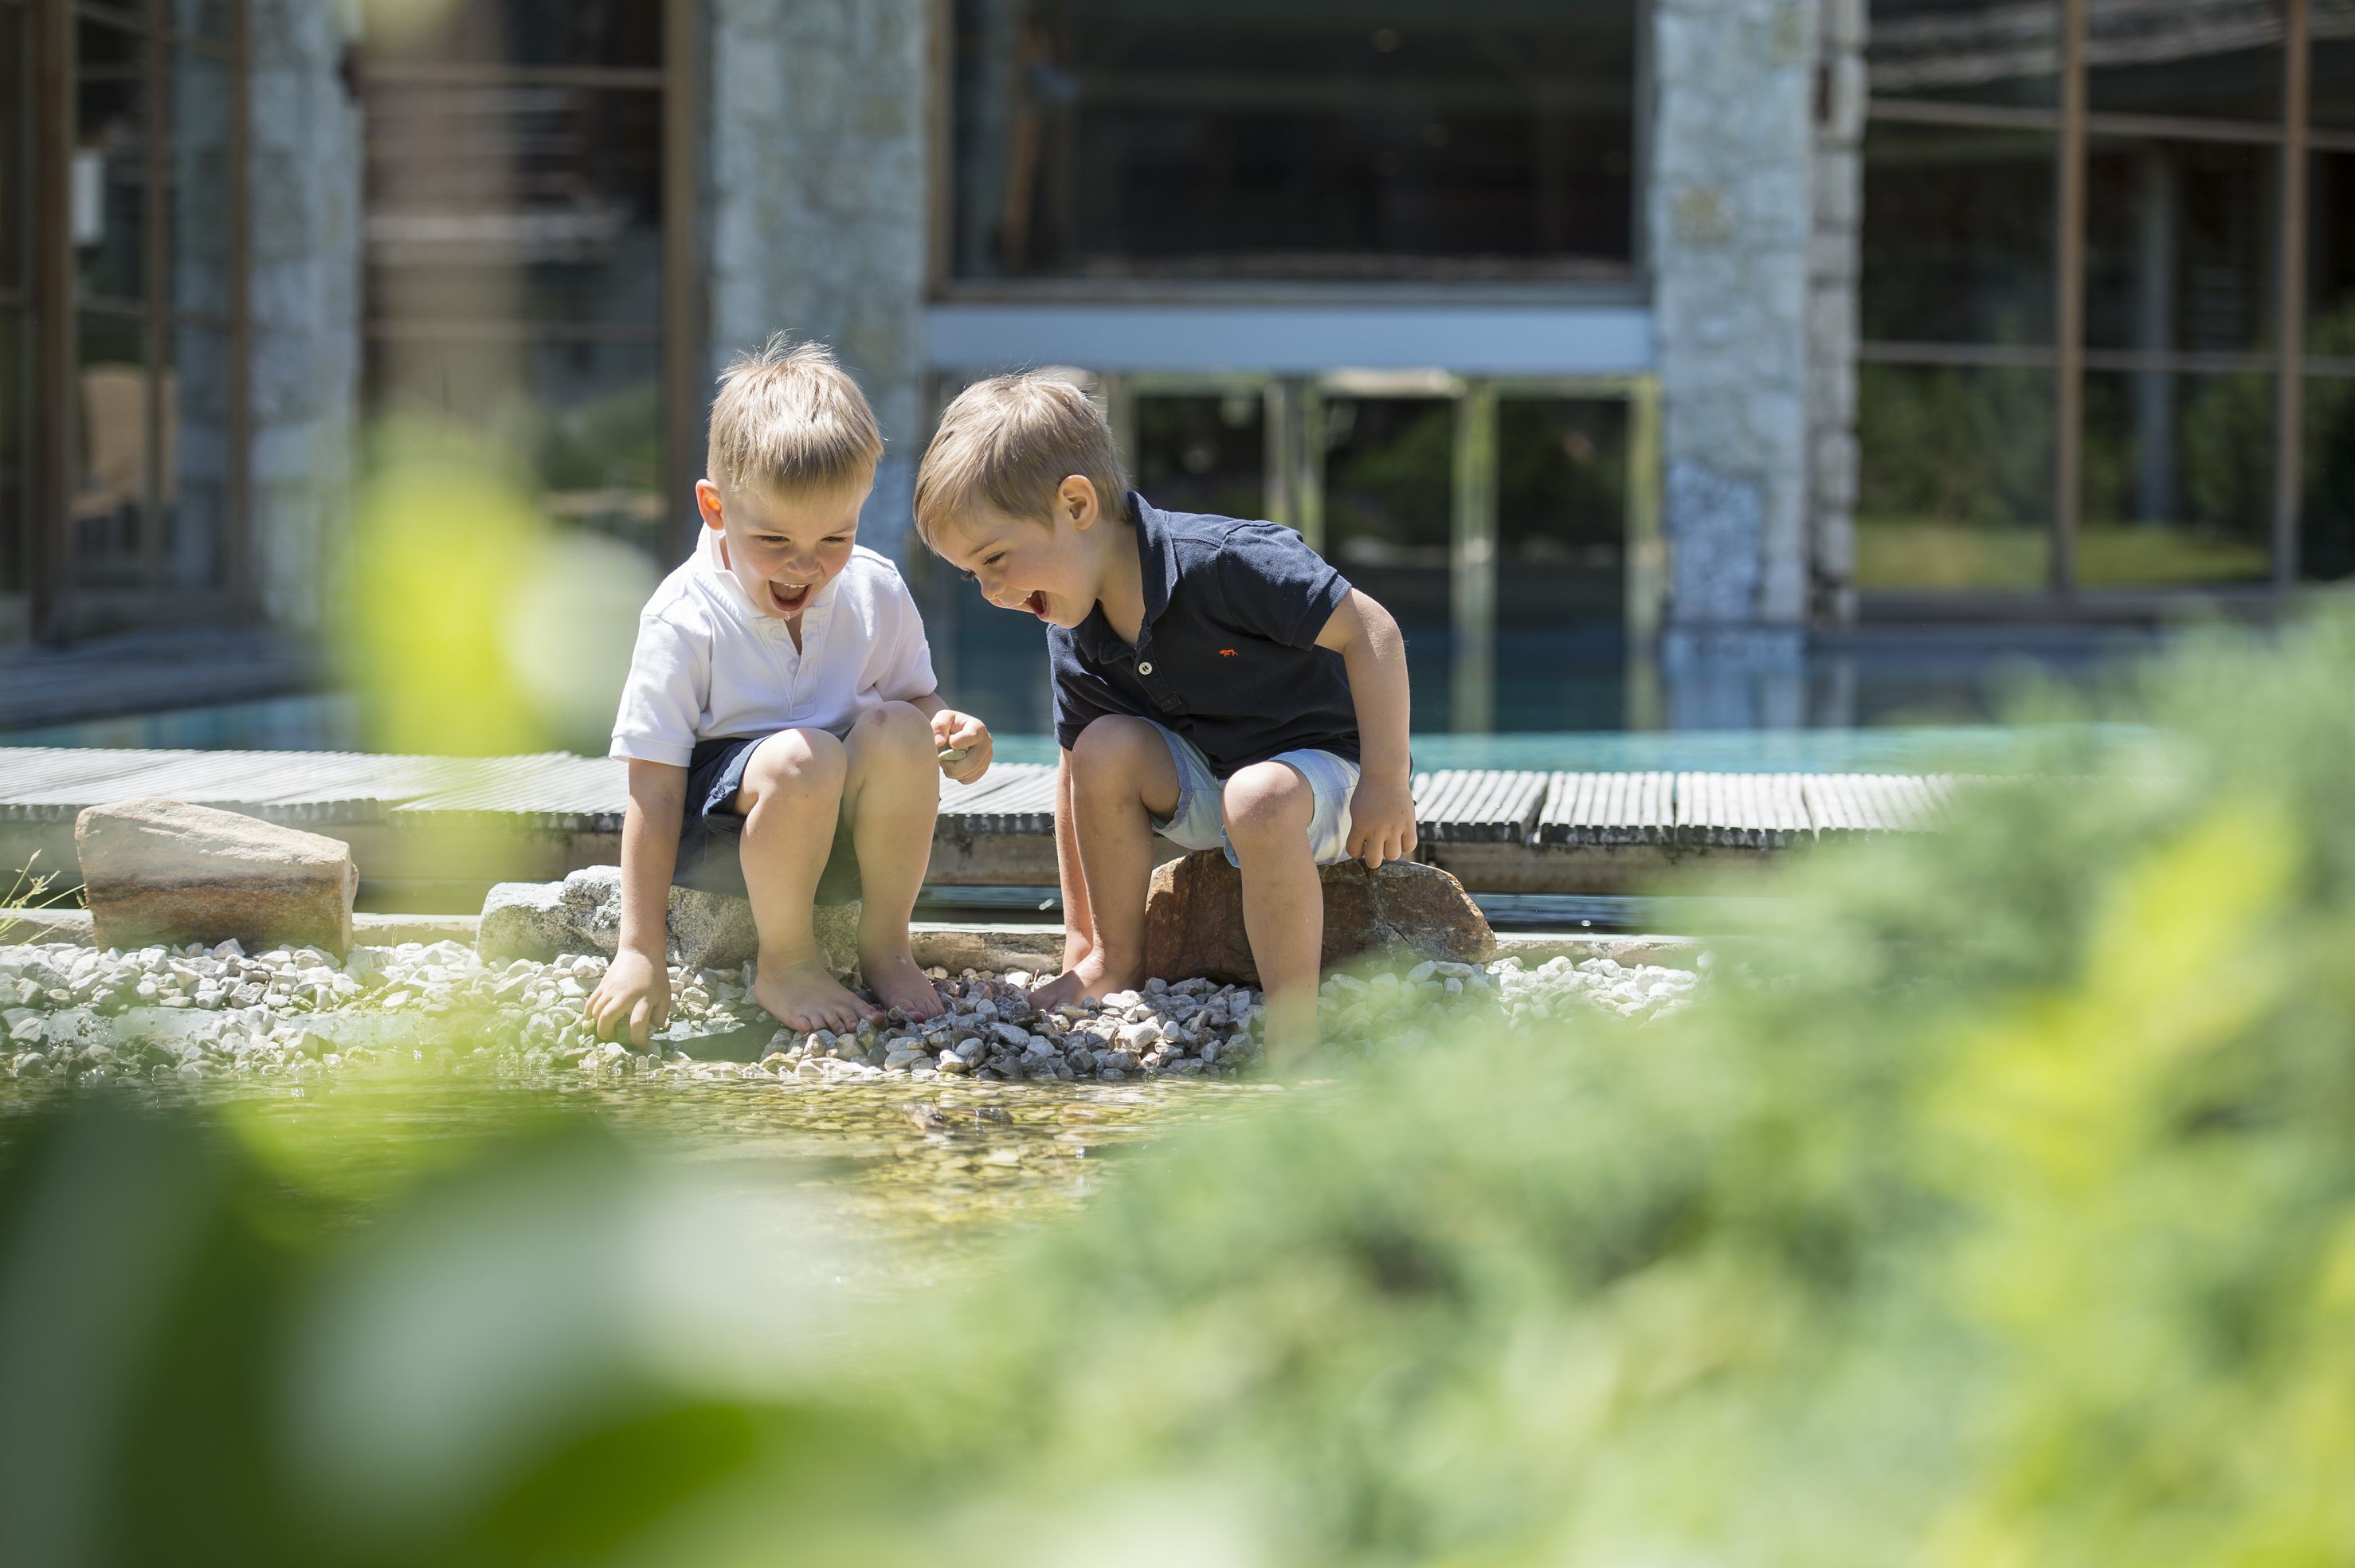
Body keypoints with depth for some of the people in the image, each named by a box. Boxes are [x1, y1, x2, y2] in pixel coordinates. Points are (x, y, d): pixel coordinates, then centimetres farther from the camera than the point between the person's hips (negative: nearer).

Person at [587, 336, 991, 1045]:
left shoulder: (875, 593, -2)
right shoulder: (684, 620, -15)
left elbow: (914, 696, 15)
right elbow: (654, 792, -15)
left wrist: (947, 731, -12)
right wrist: (641, 952, -19)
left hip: (841, 831, 4)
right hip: (716, 840, -4)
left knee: (898, 731, -26)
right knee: (803, 755, -35)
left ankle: (885, 944, -9)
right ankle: (785, 963, -13)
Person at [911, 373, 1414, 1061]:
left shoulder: (1219, 561, -28)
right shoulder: (1076, 643, -5)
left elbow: (1371, 634, -26)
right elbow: (1079, 776, 6)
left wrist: (1385, 785, -26)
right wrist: (1080, 935, 6)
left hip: (1318, 765, -7)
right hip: (1205, 782, 7)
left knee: (1260, 800, -38)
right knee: (1107, 746, -19)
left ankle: (1293, 1028, -34)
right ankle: (1119, 960, -4)